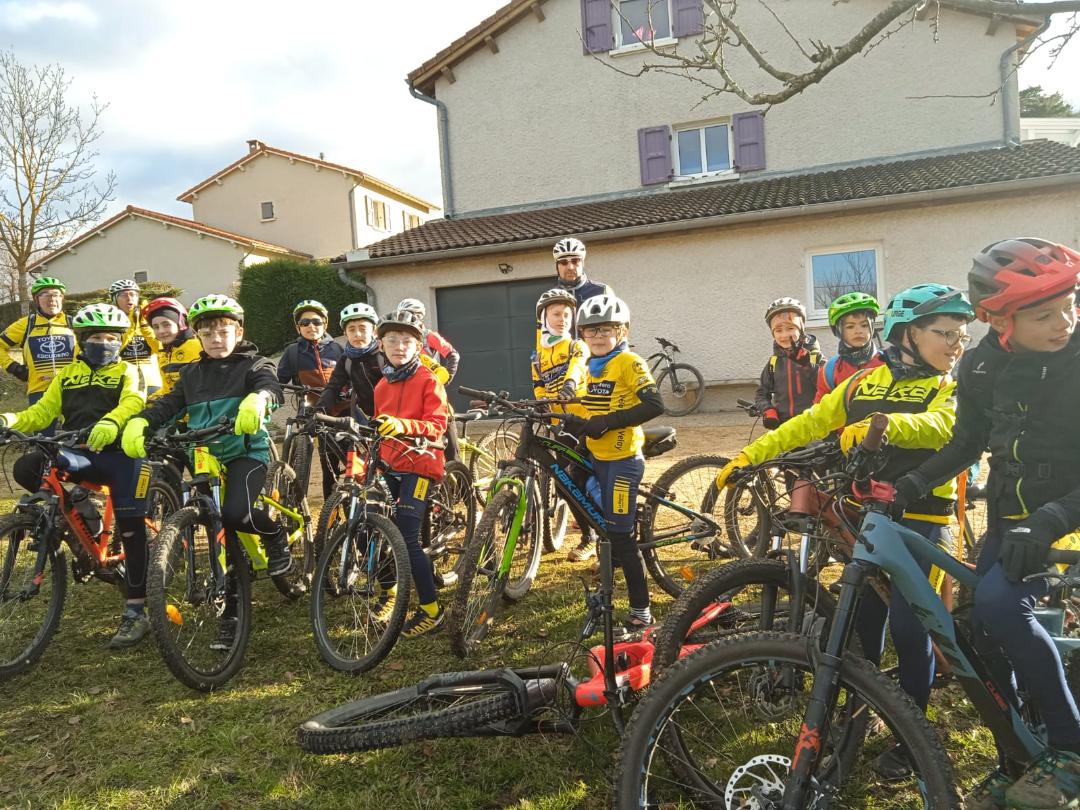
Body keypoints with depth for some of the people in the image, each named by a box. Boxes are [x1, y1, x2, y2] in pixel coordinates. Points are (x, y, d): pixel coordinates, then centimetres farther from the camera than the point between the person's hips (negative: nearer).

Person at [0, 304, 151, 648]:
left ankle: (136, 612, -3)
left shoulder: (126, 372, 6)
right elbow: (42, 412, 13)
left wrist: (110, 423, -37)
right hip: (78, 453, 4)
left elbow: (132, 403, -15)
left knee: (130, 529, -8)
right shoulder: (67, 375, 19)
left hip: (119, 452, -3)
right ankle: (78, 507, 1)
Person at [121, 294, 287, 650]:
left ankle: (277, 535, 4)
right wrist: (139, 422, -16)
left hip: (247, 452, -5)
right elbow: (169, 404, 5)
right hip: (206, 457, 5)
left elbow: (271, 385, -21)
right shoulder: (193, 373, 16)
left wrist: (257, 399, -45)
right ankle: (231, 614, 15)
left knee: (236, 513, -30)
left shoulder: (252, 364, 1)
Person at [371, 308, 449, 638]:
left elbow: (436, 425, -17)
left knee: (407, 537, -14)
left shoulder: (428, 380, -6)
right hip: (389, 465, 7)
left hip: (419, 464, -7)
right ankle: (392, 589, 31)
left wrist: (403, 425, -34)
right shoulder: (382, 385, 13)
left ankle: (431, 610, -1)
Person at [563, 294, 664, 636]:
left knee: (621, 537, -6)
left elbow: (654, 404, -23)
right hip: (596, 458, 8)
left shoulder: (629, 363, -11)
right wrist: (575, 425, 1)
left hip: (622, 458, -8)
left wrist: (608, 422, -24)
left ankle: (641, 612, 4)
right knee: (605, 532, 18)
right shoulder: (590, 368, 14)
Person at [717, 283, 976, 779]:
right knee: (862, 621, 12)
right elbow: (811, 423, 4)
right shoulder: (864, 381, 9)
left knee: (908, 627, -3)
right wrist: (751, 454, -4)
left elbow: (941, 425, -24)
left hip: (918, 520, -3)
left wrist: (883, 424, -45)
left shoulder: (954, 389, -1)